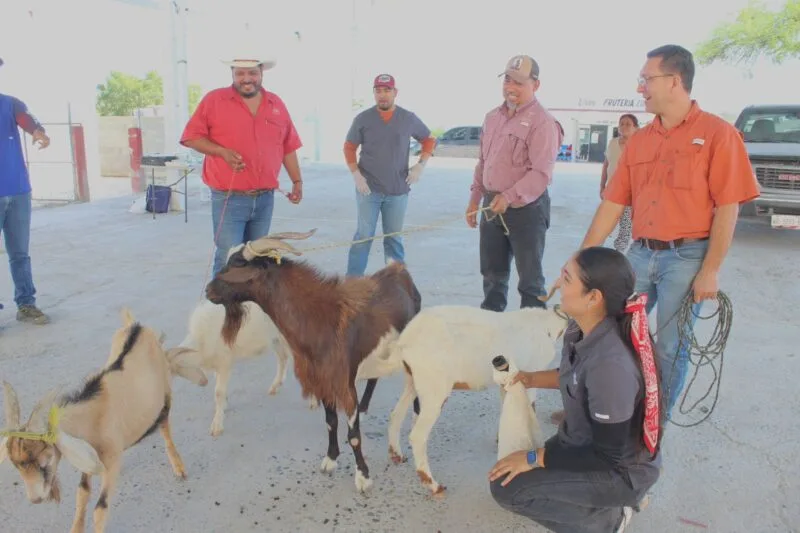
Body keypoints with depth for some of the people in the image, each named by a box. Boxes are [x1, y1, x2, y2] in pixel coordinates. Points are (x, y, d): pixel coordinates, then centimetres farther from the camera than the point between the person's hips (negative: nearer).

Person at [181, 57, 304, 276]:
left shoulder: (276, 104, 9)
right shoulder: (214, 100, -2)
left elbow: (288, 146, 14)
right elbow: (191, 137, -2)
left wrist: (297, 181, 10)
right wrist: (222, 152, -17)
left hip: (265, 199, 4)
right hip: (228, 199, -4)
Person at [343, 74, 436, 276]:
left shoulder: (409, 118, 2)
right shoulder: (362, 119, -1)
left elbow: (429, 140, 14)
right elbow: (349, 147, 6)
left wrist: (421, 164, 1)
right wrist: (356, 174, -6)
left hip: (398, 190, 1)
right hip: (368, 189, -1)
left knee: (394, 238, 10)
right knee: (363, 236, -2)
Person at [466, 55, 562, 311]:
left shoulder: (542, 122, -13)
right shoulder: (492, 117, 12)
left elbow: (542, 173, -20)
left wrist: (510, 197, -29)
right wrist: (475, 198, 14)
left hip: (526, 208, -7)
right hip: (493, 205, 7)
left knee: (529, 276, 2)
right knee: (492, 271, 17)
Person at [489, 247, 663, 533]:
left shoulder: (611, 365, -36)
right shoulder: (581, 329, -11)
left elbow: (608, 455, -26)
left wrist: (535, 458, -19)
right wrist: (534, 379, 3)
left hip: (621, 470, -8)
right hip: (588, 444, 8)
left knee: (505, 487, -13)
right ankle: (609, 500, 17)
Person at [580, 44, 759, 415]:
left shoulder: (717, 133, -5)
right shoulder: (638, 140, 10)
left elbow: (728, 208, -9)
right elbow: (613, 203, 9)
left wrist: (710, 271, -12)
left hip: (686, 257, -5)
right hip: (640, 253, 5)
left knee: (669, 349, 5)